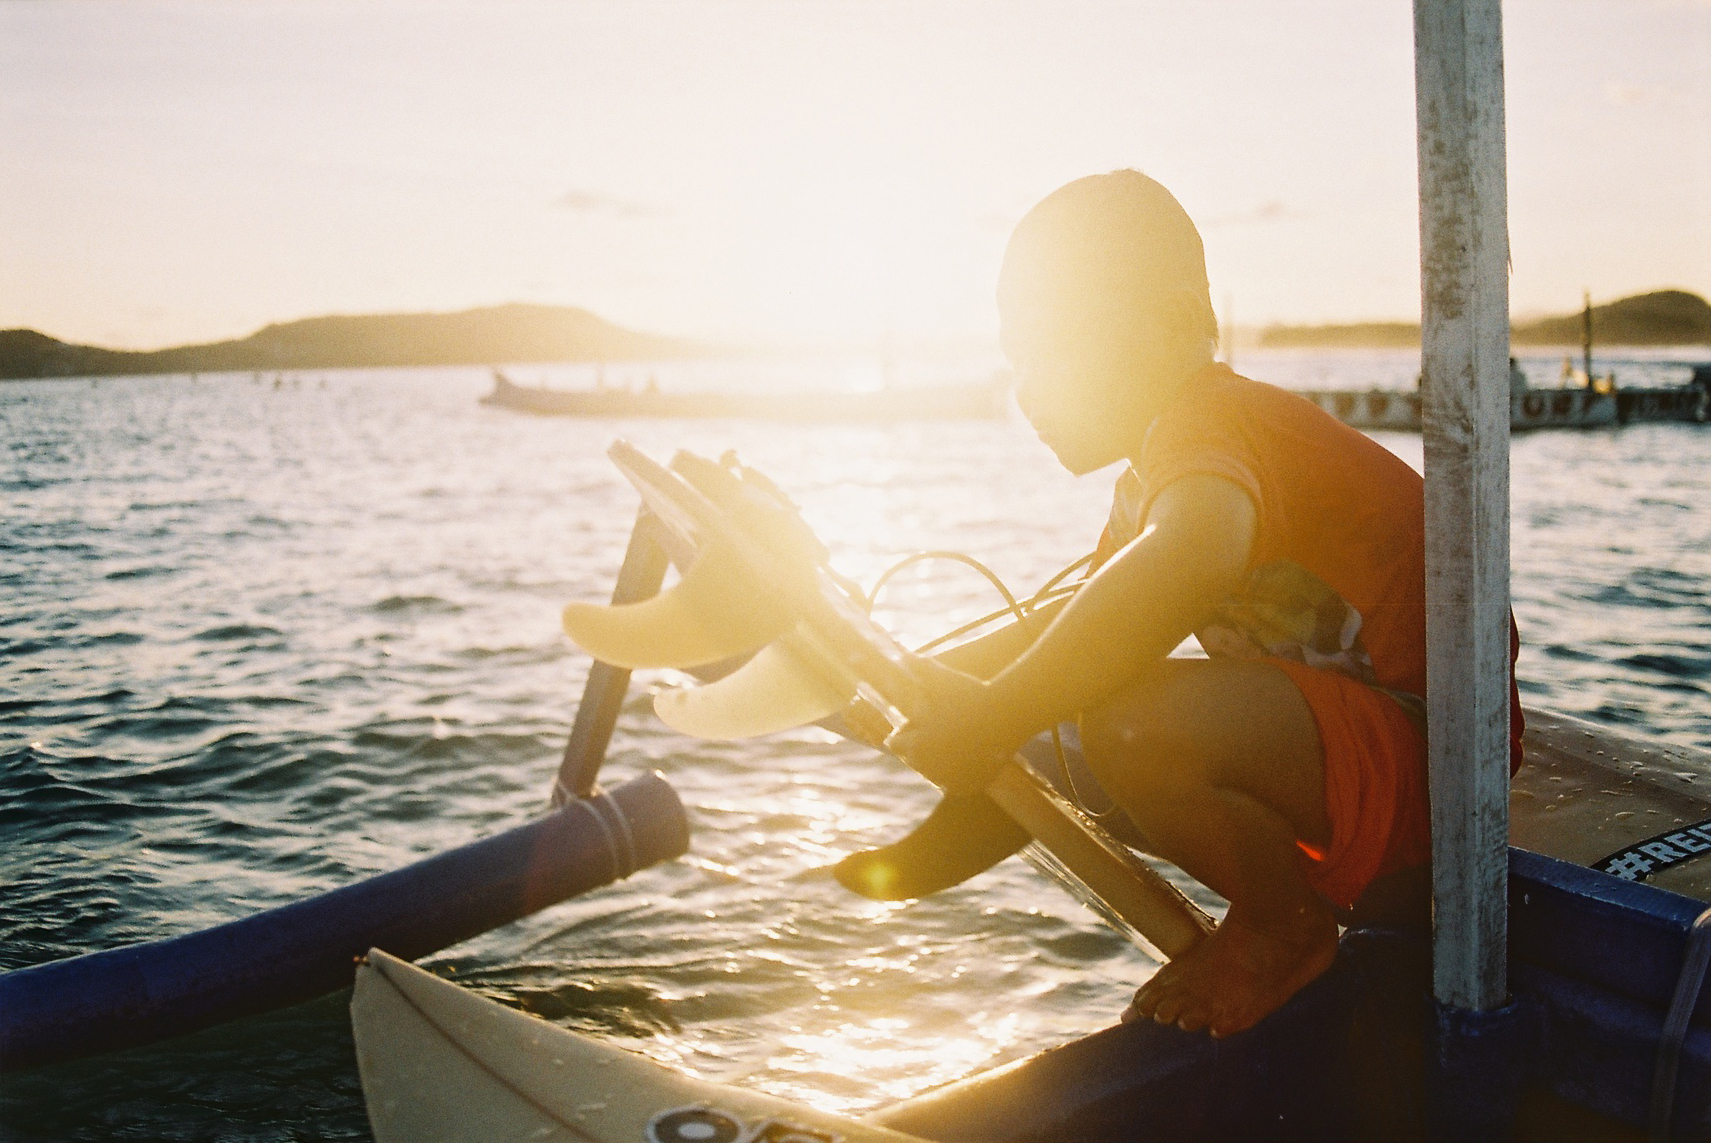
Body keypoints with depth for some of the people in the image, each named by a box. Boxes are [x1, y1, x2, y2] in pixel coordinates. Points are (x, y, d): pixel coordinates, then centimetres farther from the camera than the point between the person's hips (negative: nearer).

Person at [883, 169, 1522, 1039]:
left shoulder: (1208, 423, -18)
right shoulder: (1152, 480, 15)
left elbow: (1191, 561, -42)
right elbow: (1073, 623, 26)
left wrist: (995, 717, -37)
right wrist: (909, 684, 15)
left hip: (1422, 752, -10)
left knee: (1134, 726, -34)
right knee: (1048, 735, 12)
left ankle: (1287, 926, -5)